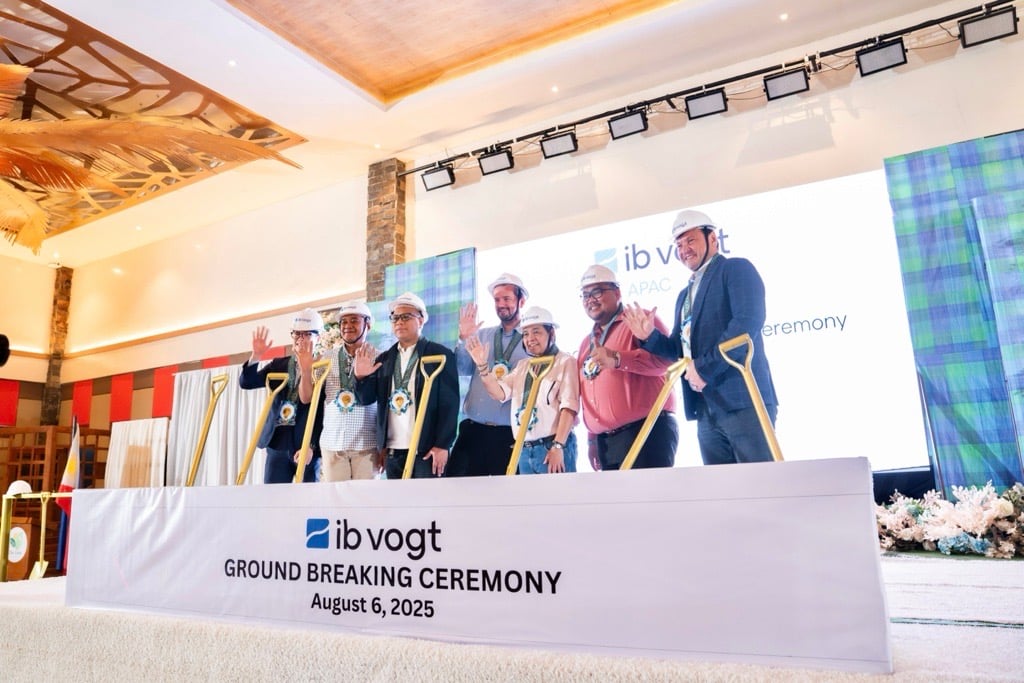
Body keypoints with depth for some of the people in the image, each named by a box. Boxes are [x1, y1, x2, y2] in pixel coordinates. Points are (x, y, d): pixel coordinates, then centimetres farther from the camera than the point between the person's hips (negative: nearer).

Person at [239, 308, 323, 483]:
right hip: (277, 444, 4)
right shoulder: (279, 364, 12)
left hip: (307, 445, -4)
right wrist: (256, 356, -12)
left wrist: (312, 446, -15)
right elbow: (245, 383, 4)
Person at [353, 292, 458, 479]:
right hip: (392, 451, 5)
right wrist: (361, 376, -10)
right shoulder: (384, 359, 14)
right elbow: (367, 398, 9)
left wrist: (443, 445, -12)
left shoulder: (441, 355, -1)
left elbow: (449, 404, -6)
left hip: (427, 450, -4)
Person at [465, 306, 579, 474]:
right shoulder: (522, 365, 19)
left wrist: (558, 445, -18)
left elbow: (569, 405, -11)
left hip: (552, 447, -6)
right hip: (524, 450, 6)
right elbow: (500, 393, 8)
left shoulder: (565, 362, -1)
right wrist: (482, 366, -6)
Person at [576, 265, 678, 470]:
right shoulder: (586, 343, 24)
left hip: (647, 431, -7)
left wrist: (618, 359, -26)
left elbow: (665, 358, -15)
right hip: (602, 443, 7)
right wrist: (592, 439, 17)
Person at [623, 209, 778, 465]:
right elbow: (680, 350, 23)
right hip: (706, 409, 8)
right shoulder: (685, 295, 25)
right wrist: (650, 336, 4)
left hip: (743, 399, -7)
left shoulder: (736, 269, 1)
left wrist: (704, 368, -16)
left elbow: (748, 321, -16)